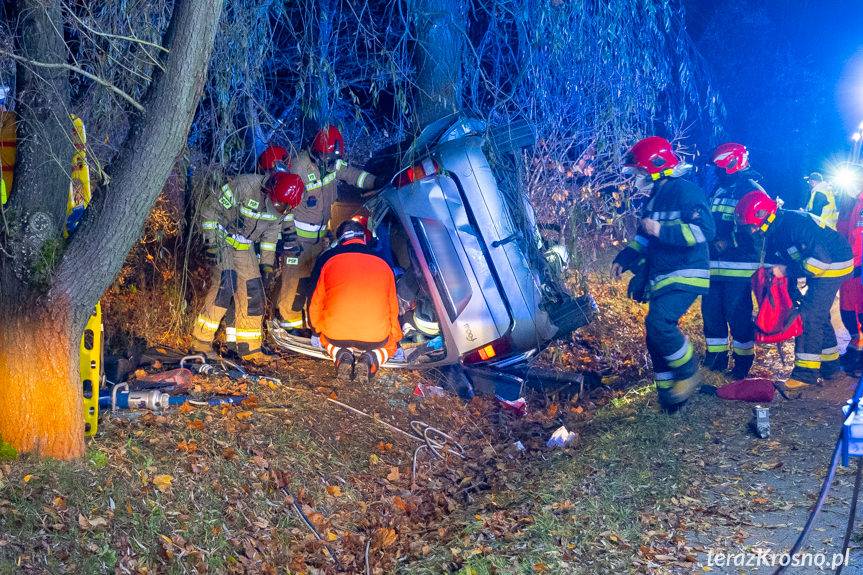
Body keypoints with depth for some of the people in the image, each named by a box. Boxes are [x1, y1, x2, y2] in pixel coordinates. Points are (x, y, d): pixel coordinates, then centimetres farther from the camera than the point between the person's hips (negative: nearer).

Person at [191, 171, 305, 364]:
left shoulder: (281, 205, -9)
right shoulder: (245, 186, -28)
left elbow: (271, 233, 8)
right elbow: (211, 208, -19)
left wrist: (267, 262, 7)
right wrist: (210, 241, -21)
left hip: (244, 247, 6)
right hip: (222, 240, -6)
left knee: (252, 292, 2)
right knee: (225, 283, -23)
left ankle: (249, 348, 12)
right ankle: (201, 341, -17)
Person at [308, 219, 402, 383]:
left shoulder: (328, 259, 7)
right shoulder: (383, 264, 10)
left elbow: (316, 302, 13)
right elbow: (393, 307, 17)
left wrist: (318, 329, 33)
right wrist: (394, 337, 34)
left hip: (335, 336, 0)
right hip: (376, 338, 0)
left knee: (326, 339, 36)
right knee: (389, 345, 34)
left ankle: (340, 355, 1)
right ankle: (371, 358, -1)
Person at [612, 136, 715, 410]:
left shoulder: (686, 191, -13)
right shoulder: (656, 197, 16)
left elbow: (705, 230, -24)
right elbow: (645, 237, 27)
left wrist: (662, 230, -27)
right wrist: (623, 259, 14)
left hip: (685, 276, -9)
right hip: (662, 278, 10)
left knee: (659, 323, -26)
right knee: (656, 337, 8)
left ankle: (688, 374, -7)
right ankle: (669, 393, 19)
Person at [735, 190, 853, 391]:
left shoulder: (797, 223, -31)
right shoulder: (772, 233, -1)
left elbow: (823, 258, -36)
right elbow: (775, 261, 9)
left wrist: (788, 270, -31)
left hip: (833, 266, -10)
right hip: (816, 267, 10)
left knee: (809, 315, -15)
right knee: (818, 315, 17)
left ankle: (805, 372, -12)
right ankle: (831, 365, 30)